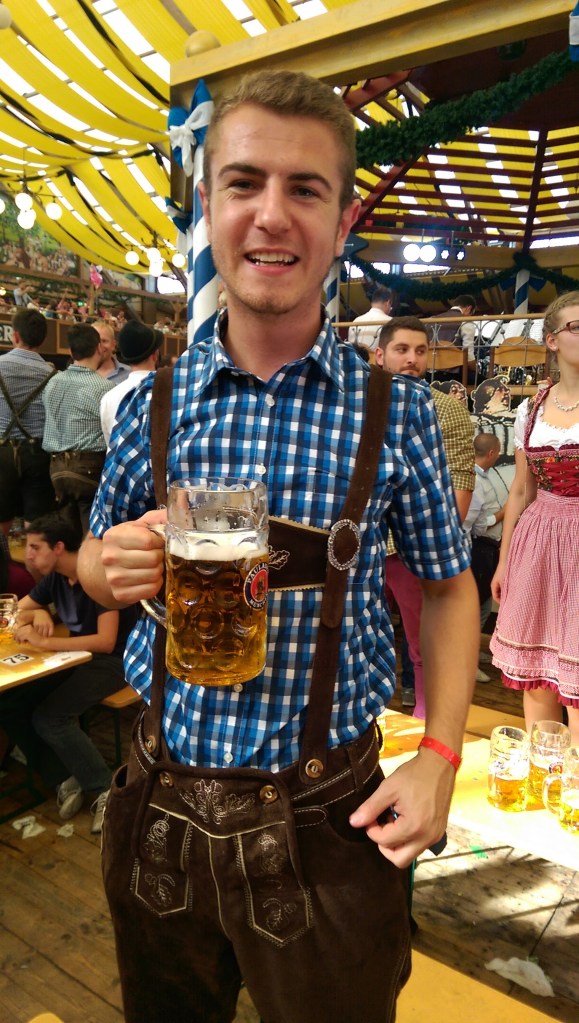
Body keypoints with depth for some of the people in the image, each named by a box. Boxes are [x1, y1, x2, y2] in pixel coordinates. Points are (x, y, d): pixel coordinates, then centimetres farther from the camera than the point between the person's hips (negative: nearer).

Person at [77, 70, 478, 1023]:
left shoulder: (395, 410, -11)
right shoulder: (153, 403, -6)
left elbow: (447, 587, 0)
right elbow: (94, 557, 7)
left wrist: (440, 756, -10)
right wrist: (113, 568, -16)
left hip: (330, 820, -2)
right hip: (161, 804, 3)